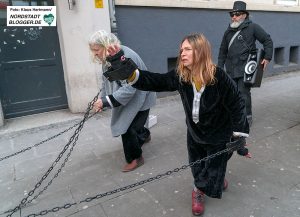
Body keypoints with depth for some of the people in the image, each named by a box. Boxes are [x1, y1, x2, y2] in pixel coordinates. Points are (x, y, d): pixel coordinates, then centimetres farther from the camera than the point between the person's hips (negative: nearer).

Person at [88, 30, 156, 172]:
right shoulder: (107, 59, -2)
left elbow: (129, 88, -33)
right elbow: (106, 82, 5)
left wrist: (106, 101, -33)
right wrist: (101, 100, -10)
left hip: (138, 98, -8)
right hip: (125, 98, 8)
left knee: (128, 128, -8)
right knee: (124, 123, 19)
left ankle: (135, 158, 15)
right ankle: (144, 135, 50)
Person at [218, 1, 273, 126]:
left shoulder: (252, 27, -1)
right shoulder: (228, 32, 13)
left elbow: (268, 41, 5)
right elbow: (223, 51, 18)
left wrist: (267, 58, -2)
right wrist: (219, 68, 13)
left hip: (245, 69, -5)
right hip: (231, 70, 5)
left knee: (244, 93, -7)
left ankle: (247, 118, 11)